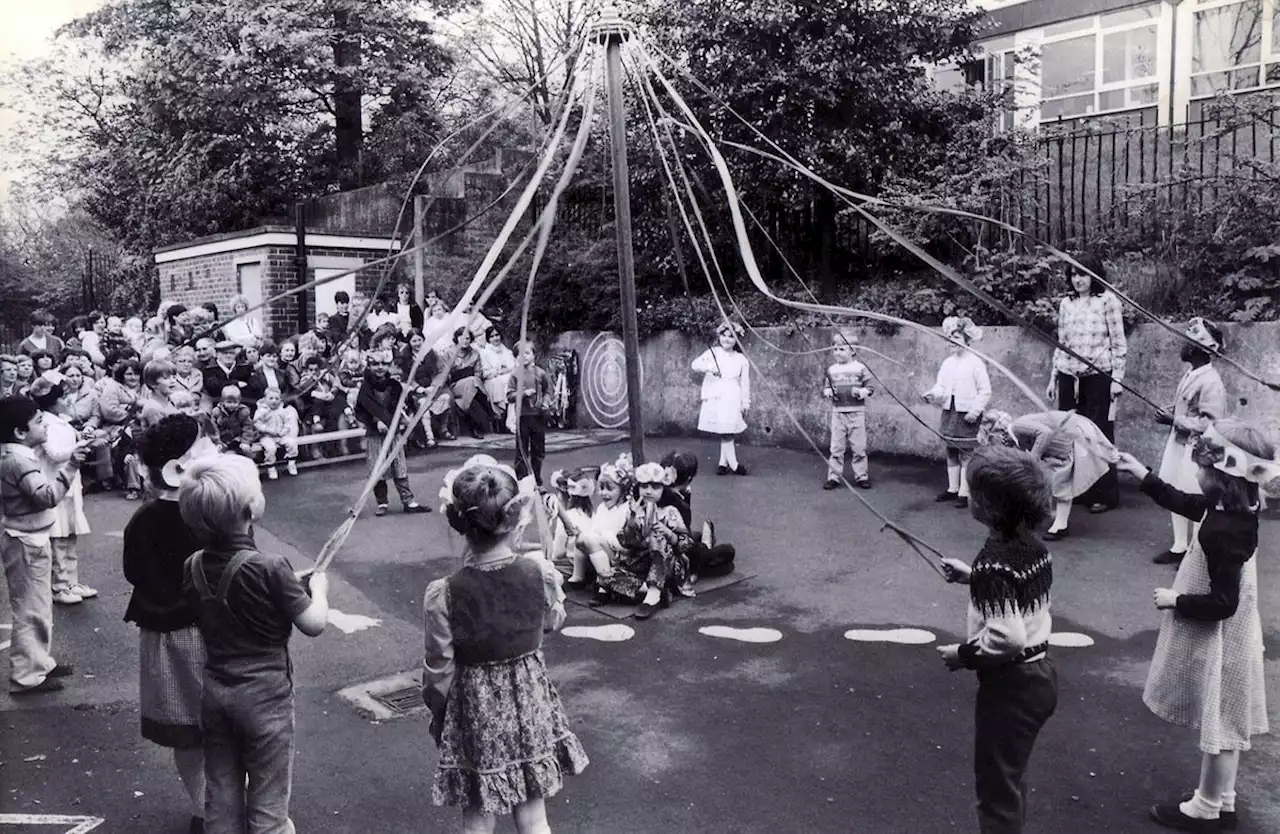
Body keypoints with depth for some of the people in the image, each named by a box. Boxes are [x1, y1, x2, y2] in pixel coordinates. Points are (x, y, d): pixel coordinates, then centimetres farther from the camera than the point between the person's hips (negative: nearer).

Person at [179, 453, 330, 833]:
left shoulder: (193, 567, -4)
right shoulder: (270, 568, -22)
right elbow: (313, 624, -16)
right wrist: (318, 588, 2)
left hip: (214, 693, 5)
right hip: (264, 697, -5)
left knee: (220, 797, 18)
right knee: (267, 802, 9)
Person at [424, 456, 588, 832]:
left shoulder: (442, 595, -23)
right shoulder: (542, 574, -18)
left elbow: (438, 673, -12)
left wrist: (437, 715, 8)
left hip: (475, 710, -2)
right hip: (531, 702, 2)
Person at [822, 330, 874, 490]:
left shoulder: (860, 368, -2)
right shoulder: (831, 370, 6)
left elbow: (870, 387, 1)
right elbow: (826, 387, 12)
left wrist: (862, 391, -19)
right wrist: (828, 392, -10)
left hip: (857, 412, -2)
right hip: (837, 412, 2)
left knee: (858, 447, 4)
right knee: (836, 447, 3)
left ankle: (861, 476, 15)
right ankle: (833, 476, 10)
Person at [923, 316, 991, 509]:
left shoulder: (975, 363, -8)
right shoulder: (947, 363, 10)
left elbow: (985, 391, -8)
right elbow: (941, 386, 6)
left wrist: (975, 410, -15)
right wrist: (933, 394, -15)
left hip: (967, 415, -6)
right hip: (949, 412, 6)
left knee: (966, 454, -3)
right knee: (951, 453, 13)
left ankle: (964, 493, 3)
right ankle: (952, 489, 23)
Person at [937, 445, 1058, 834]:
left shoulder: (994, 563, -27)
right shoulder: (1034, 548, -1)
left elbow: (1007, 638, -31)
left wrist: (964, 655, -17)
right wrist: (973, 577, 13)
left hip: (1010, 686, -9)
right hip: (1040, 675, 9)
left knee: (996, 788, 8)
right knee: (1012, 779, 25)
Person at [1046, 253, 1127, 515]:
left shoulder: (1107, 300, 0)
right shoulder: (1066, 304, 13)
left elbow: (1119, 343, -2)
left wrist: (1117, 379, -8)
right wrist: (1053, 378, 14)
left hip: (1097, 376, -4)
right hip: (1068, 376, 4)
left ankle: (1104, 496, 8)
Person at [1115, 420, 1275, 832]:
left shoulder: (1226, 529, -31)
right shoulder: (1232, 505, -4)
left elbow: (1222, 603, -28)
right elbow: (1185, 503, 17)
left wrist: (1176, 600, -14)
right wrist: (1143, 475, 15)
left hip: (1217, 641, -9)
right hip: (1221, 636, 9)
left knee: (1218, 724, 8)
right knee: (1222, 722, 20)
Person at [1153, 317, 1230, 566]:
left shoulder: (1211, 383, -20)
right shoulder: (1190, 375, 7)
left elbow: (1210, 423, -23)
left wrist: (1175, 421, -22)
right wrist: (1170, 416, 4)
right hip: (1179, 444, 9)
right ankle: (1180, 547, 26)